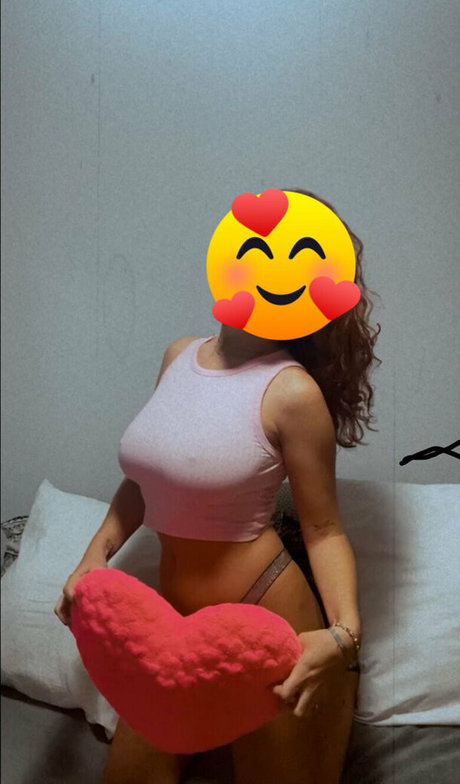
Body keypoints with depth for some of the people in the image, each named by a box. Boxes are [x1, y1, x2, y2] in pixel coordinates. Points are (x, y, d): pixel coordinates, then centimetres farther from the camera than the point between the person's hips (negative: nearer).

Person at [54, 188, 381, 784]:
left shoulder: (292, 392, -18)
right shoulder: (178, 356, 1)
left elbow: (322, 529, -11)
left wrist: (343, 631, -25)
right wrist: (96, 554, 3)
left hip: (264, 615, -6)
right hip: (173, 610, 7)